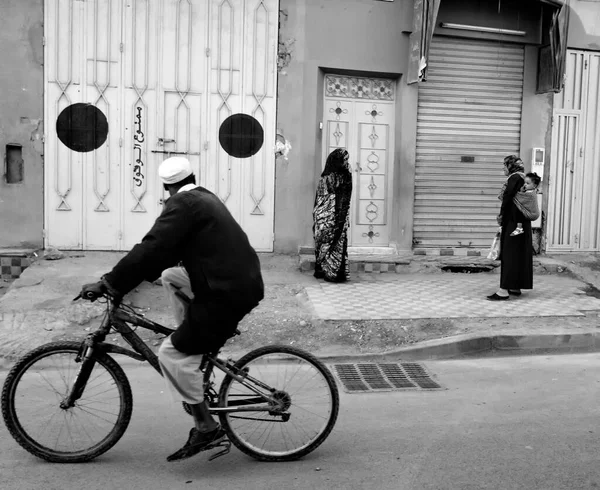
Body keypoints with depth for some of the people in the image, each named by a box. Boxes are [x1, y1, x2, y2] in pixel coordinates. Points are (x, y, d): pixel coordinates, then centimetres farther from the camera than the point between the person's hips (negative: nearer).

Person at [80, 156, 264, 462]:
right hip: (243, 281, 9)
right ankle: (198, 344, 22)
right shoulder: (205, 198, 18)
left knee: (171, 353, -5)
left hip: (229, 293, -9)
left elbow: (152, 248, -18)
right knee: (170, 276, 21)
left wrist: (108, 284, -13)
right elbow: (165, 249, 25)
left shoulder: (183, 203, -10)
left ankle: (206, 428, 0)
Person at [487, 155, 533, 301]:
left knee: (509, 253, -8)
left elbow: (507, 197, -17)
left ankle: (504, 290, -8)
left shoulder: (515, 178, -13)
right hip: (521, 222, 10)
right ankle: (516, 287, 20)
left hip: (512, 222, -10)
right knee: (519, 253, 13)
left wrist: (501, 215, -7)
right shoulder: (522, 178, 16)